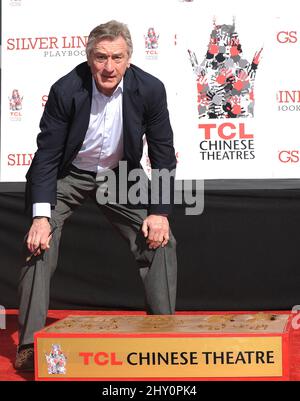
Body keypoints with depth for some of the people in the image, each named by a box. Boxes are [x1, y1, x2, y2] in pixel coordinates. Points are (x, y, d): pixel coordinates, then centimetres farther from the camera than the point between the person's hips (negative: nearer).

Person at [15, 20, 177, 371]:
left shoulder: (149, 90, -19)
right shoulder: (66, 90, -24)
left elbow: (163, 156, -9)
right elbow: (46, 155, -19)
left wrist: (160, 212, -16)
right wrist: (41, 215, -27)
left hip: (120, 175, 2)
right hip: (68, 176, -2)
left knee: (160, 240, -9)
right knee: (39, 246, -17)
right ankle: (29, 345, -12)